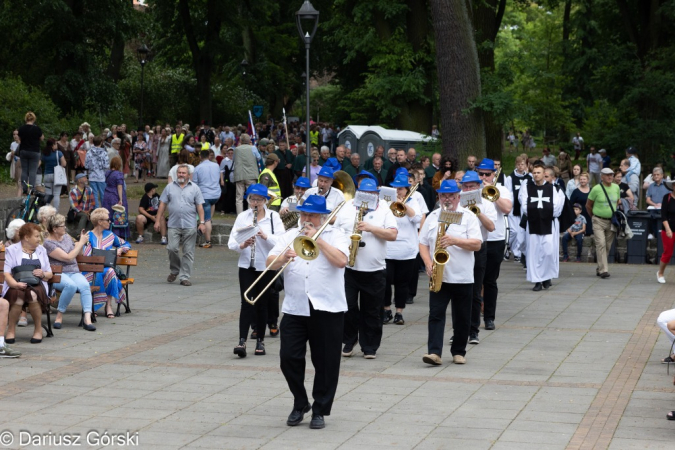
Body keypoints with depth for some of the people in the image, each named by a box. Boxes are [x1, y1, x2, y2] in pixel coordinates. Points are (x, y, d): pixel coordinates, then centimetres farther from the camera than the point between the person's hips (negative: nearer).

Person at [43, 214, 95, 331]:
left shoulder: (67, 238, 19)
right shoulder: (48, 243, -5)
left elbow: (77, 254, 34)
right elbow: (68, 257, -13)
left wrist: (82, 241, 19)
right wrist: (81, 242, -7)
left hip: (74, 272, 6)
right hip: (57, 274, -6)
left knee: (84, 285, -29)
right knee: (71, 285, -38)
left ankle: (87, 319, -38)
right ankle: (59, 316, -22)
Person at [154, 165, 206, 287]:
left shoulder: (194, 188, 8)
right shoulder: (170, 187, 10)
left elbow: (200, 207, 6)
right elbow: (162, 205, 11)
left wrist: (202, 222, -3)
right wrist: (158, 221, 5)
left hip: (190, 226, 0)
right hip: (174, 225, 0)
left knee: (188, 252, 0)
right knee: (172, 248, -9)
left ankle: (184, 277, 5)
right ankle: (174, 271, 15)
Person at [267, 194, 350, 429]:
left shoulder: (336, 236, 5)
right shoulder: (290, 236, 13)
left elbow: (340, 261, -14)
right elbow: (270, 263, 4)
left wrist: (317, 239, -11)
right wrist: (282, 258, -17)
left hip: (327, 309, -3)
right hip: (294, 309, 3)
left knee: (325, 362, 2)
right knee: (289, 357, -1)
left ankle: (320, 410, 14)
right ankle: (300, 404, 18)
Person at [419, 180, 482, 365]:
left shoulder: (468, 217, 0)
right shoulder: (432, 217, 9)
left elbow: (476, 244, -9)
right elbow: (423, 243, 9)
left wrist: (454, 241, -21)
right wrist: (428, 264, -8)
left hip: (463, 278, -1)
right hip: (438, 276, 1)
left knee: (462, 319, 7)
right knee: (436, 314, -9)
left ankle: (459, 352, 20)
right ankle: (434, 352, -14)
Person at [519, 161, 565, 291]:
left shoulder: (552, 188, 0)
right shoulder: (526, 187, 2)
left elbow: (556, 209, -5)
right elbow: (525, 208, -1)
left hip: (549, 224, -1)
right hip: (533, 225, 1)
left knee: (549, 252, -7)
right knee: (534, 253, 1)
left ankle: (547, 277, 12)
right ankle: (537, 280, 8)